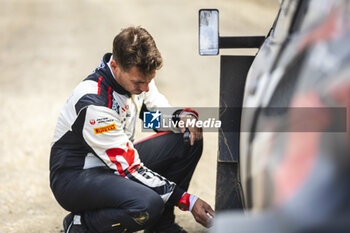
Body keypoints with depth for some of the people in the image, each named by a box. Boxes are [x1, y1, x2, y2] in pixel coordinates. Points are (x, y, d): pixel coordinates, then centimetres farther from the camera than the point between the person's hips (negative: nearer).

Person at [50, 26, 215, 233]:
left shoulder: (137, 75, -7)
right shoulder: (93, 103, -31)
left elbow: (159, 112, 13)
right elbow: (129, 168, -27)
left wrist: (185, 117, -13)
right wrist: (186, 201, -26)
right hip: (76, 176, -8)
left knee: (187, 140, -6)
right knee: (147, 204, -36)